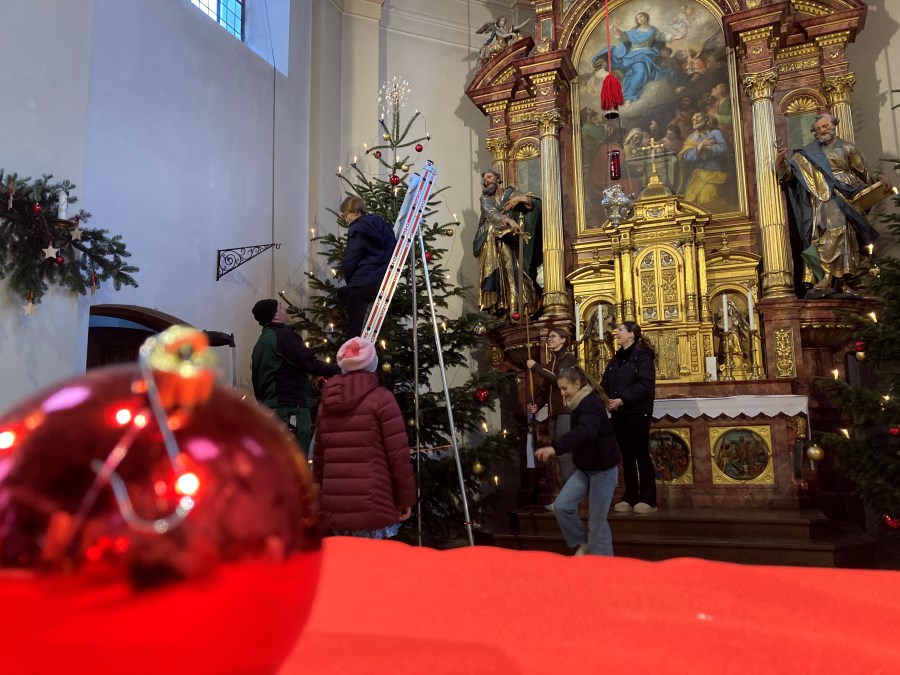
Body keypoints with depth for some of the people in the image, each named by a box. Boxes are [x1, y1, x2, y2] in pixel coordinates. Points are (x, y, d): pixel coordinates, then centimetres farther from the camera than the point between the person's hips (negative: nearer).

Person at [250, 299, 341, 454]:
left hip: (269, 408, 10)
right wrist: (341, 370, -5)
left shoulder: (260, 342, 19)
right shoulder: (284, 336, -9)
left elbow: (256, 378, 22)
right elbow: (312, 365, -15)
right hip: (291, 408, -10)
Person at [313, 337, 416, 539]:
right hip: (372, 508, -5)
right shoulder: (381, 399, -4)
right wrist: (406, 499, 1)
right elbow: (399, 455, -7)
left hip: (335, 509, 5)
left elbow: (318, 457, 17)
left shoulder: (327, 402, 12)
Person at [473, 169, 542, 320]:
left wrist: (520, 198, -14)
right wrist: (509, 221, -26)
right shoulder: (485, 199, 14)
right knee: (495, 270, -16)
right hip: (490, 241, 0)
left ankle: (512, 307, -29)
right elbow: (491, 213, -8)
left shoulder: (509, 193, 16)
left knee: (509, 267, -20)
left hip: (507, 239, 0)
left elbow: (532, 203, 7)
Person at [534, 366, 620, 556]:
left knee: (597, 521, -2)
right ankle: (582, 544, 14)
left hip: (603, 469, -8)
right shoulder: (580, 404, 9)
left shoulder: (590, 404, -21)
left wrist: (555, 447, -50)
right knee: (562, 505, -5)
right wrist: (565, 449, 9)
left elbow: (585, 432, -41)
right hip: (584, 468, 8)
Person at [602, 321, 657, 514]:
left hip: (637, 412, -7)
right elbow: (605, 384, 13)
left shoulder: (642, 355, -6)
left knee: (641, 455, -3)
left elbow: (645, 385, -17)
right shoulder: (616, 359, 17)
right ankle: (630, 498, 14)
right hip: (619, 413, 7)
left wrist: (622, 399, -25)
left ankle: (647, 500, 4)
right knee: (627, 456, 9)